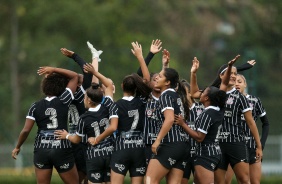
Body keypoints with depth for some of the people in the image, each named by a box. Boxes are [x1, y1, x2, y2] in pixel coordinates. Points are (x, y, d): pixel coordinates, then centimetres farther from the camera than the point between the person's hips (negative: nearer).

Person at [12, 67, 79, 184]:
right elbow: (75, 76, 5)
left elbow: (26, 130, -3)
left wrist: (17, 147, 11)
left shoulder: (36, 107, 1)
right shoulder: (63, 101, -3)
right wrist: (54, 70, 3)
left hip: (41, 150, 2)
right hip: (62, 150, -2)